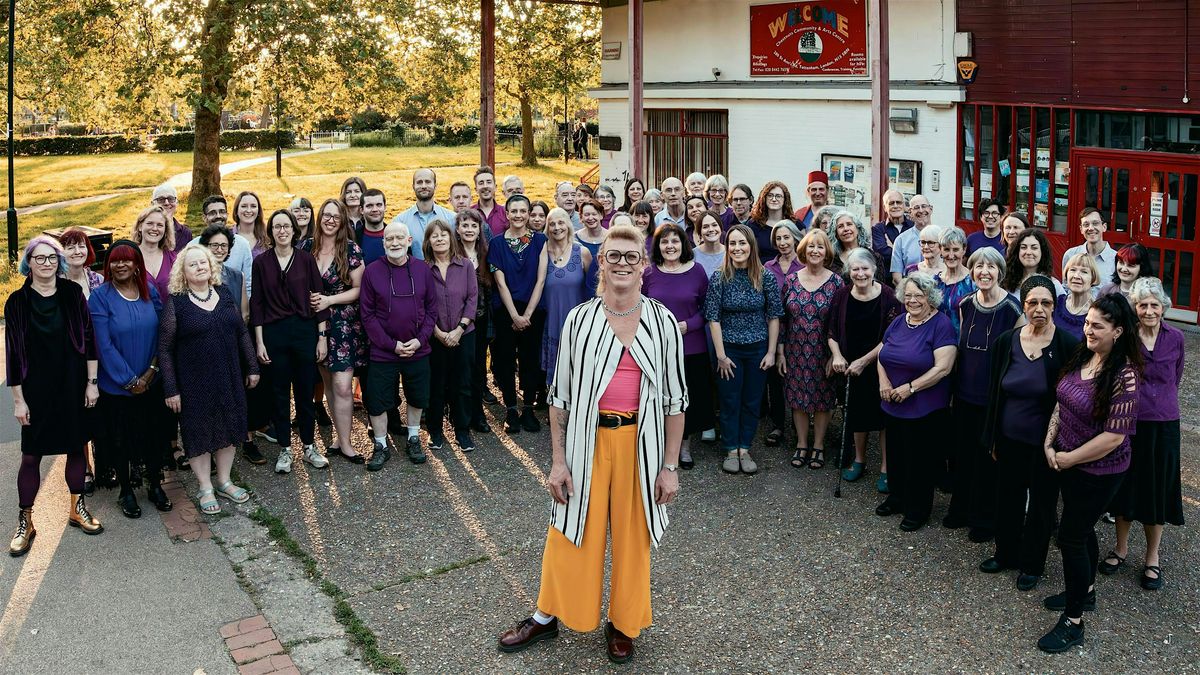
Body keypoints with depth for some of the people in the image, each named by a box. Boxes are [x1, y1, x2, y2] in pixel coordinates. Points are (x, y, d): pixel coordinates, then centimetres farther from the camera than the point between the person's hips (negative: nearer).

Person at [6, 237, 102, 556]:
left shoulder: (73, 293, 0)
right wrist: (18, 398, -4)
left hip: (73, 385, 2)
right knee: (31, 454, 3)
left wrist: (91, 382, -2)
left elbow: (88, 338, 2)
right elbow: (13, 352, -2)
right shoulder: (17, 301, -3)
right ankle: (25, 521, 14)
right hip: (36, 387, -1)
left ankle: (77, 508, 27)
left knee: (77, 446, 11)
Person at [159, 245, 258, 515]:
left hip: (229, 378, 4)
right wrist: (171, 389, -10)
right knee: (199, 432, 6)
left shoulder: (224, 293, 4)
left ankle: (224, 481, 30)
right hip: (194, 383, -4)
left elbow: (242, 332, 11)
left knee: (229, 427, 13)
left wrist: (252, 367, 9)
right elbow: (164, 348, -8)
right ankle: (205, 489, 20)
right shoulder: (175, 302, -9)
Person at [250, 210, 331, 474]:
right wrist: (259, 342, -2)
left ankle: (308, 446, 21)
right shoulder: (261, 262, 1)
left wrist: (322, 336, -2)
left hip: (305, 330, 0)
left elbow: (319, 297, 2)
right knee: (280, 392, 7)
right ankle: (284, 449, 19)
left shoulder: (306, 259, 1)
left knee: (305, 390, 6)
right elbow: (256, 304, 2)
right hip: (274, 333, 0)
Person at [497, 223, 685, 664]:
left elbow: (675, 398, 1)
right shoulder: (579, 319, -2)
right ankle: (547, 616, 29)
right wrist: (558, 460, -3)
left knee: (632, 536, 11)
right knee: (570, 532, 9)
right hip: (586, 440, 0)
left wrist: (670, 465, -2)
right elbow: (560, 394, 1)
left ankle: (622, 624, 31)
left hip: (640, 442, 0)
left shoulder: (663, 323, -2)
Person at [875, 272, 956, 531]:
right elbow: (882, 354, 12)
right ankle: (896, 498, 35)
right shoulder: (898, 322, 7)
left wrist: (910, 388, -19)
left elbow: (943, 367, -19)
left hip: (925, 409, -6)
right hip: (893, 405, 6)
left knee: (920, 459, 5)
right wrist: (884, 382, -6)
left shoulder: (941, 325, -12)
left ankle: (918, 509, 20)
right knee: (896, 454, 17)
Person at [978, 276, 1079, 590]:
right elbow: (994, 392, 4)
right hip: (1010, 440, 3)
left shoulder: (1068, 346, -14)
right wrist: (992, 438, 5)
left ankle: (1031, 564, 31)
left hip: (1046, 443, -3)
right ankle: (1005, 554, 38)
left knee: (1041, 503, 13)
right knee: (1007, 498, 17)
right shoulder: (1006, 341, -4)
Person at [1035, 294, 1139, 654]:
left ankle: (1073, 621, 12)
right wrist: (1050, 443, -1)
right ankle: (1085, 590, 44)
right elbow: (1062, 402, 9)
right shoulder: (1082, 357, -2)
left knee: (1071, 536, -2)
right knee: (1082, 529, 23)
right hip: (1067, 462, 7)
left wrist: (1070, 458, -15)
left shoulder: (1124, 376, -24)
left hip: (1098, 471, -7)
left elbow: (1114, 436, -24)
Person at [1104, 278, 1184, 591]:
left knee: (1158, 491, 10)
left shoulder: (1175, 338, -2)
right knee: (1125, 487, 12)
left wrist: (1161, 402, 8)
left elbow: (1176, 379, 12)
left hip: (1163, 425, 1)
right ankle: (1121, 548, 31)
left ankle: (1152, 558, 26)